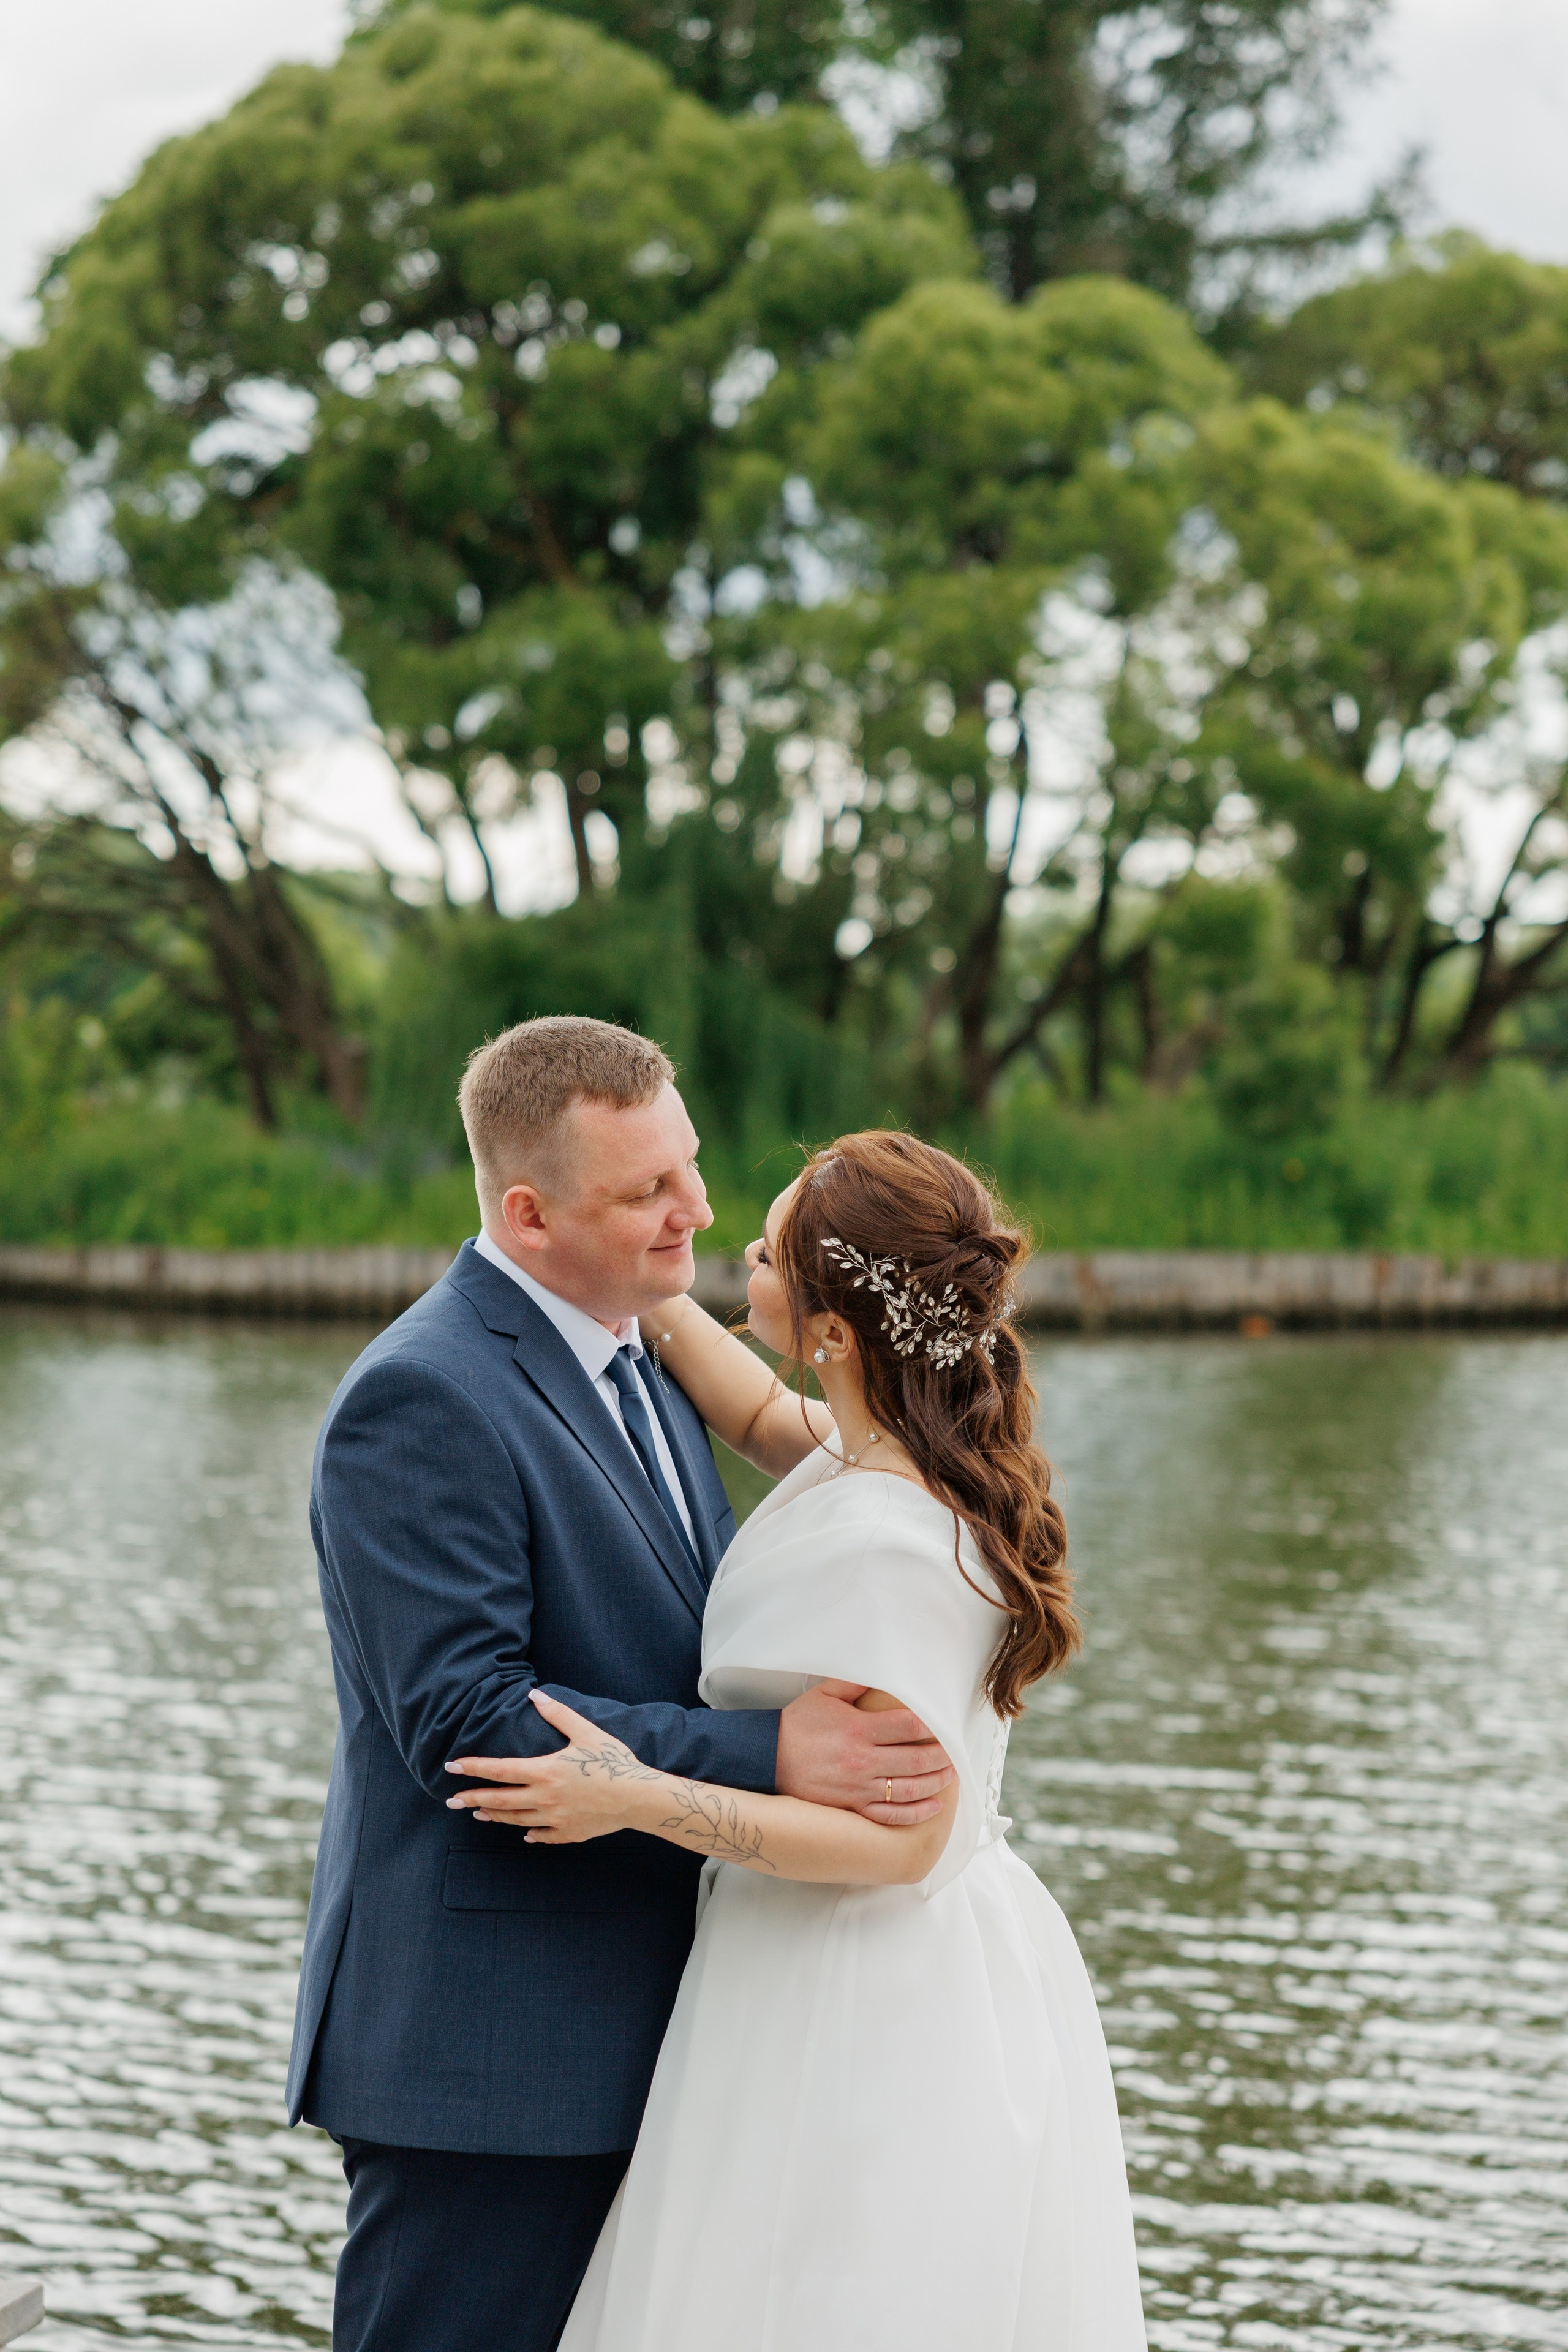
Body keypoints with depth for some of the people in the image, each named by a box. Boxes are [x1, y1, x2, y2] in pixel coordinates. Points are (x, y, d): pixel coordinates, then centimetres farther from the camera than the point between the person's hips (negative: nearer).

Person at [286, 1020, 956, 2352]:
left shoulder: (640, 1370, 14)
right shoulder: (424, 1403, -17)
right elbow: (467, 1723, -24)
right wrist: (772, 1754, -28)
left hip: (622, 2029, 9)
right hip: (482, 2053, -9)